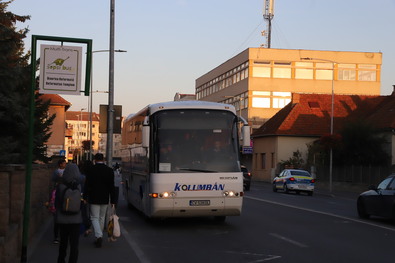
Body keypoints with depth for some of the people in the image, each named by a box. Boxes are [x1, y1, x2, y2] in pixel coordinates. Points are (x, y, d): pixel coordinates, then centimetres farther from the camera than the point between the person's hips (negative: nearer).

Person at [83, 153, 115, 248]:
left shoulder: (91, 170, -7)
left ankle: (98, 236, -19)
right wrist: (112, 200, 5)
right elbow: (111, 187, 1)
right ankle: (99, 237, 22)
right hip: (105, 199, 3)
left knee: (94, 218, 0)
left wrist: (85, 197, 0)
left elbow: (87, 185, -7)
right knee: (102, 218, 15)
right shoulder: (109, 170, 0)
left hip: (94, 199, -3)